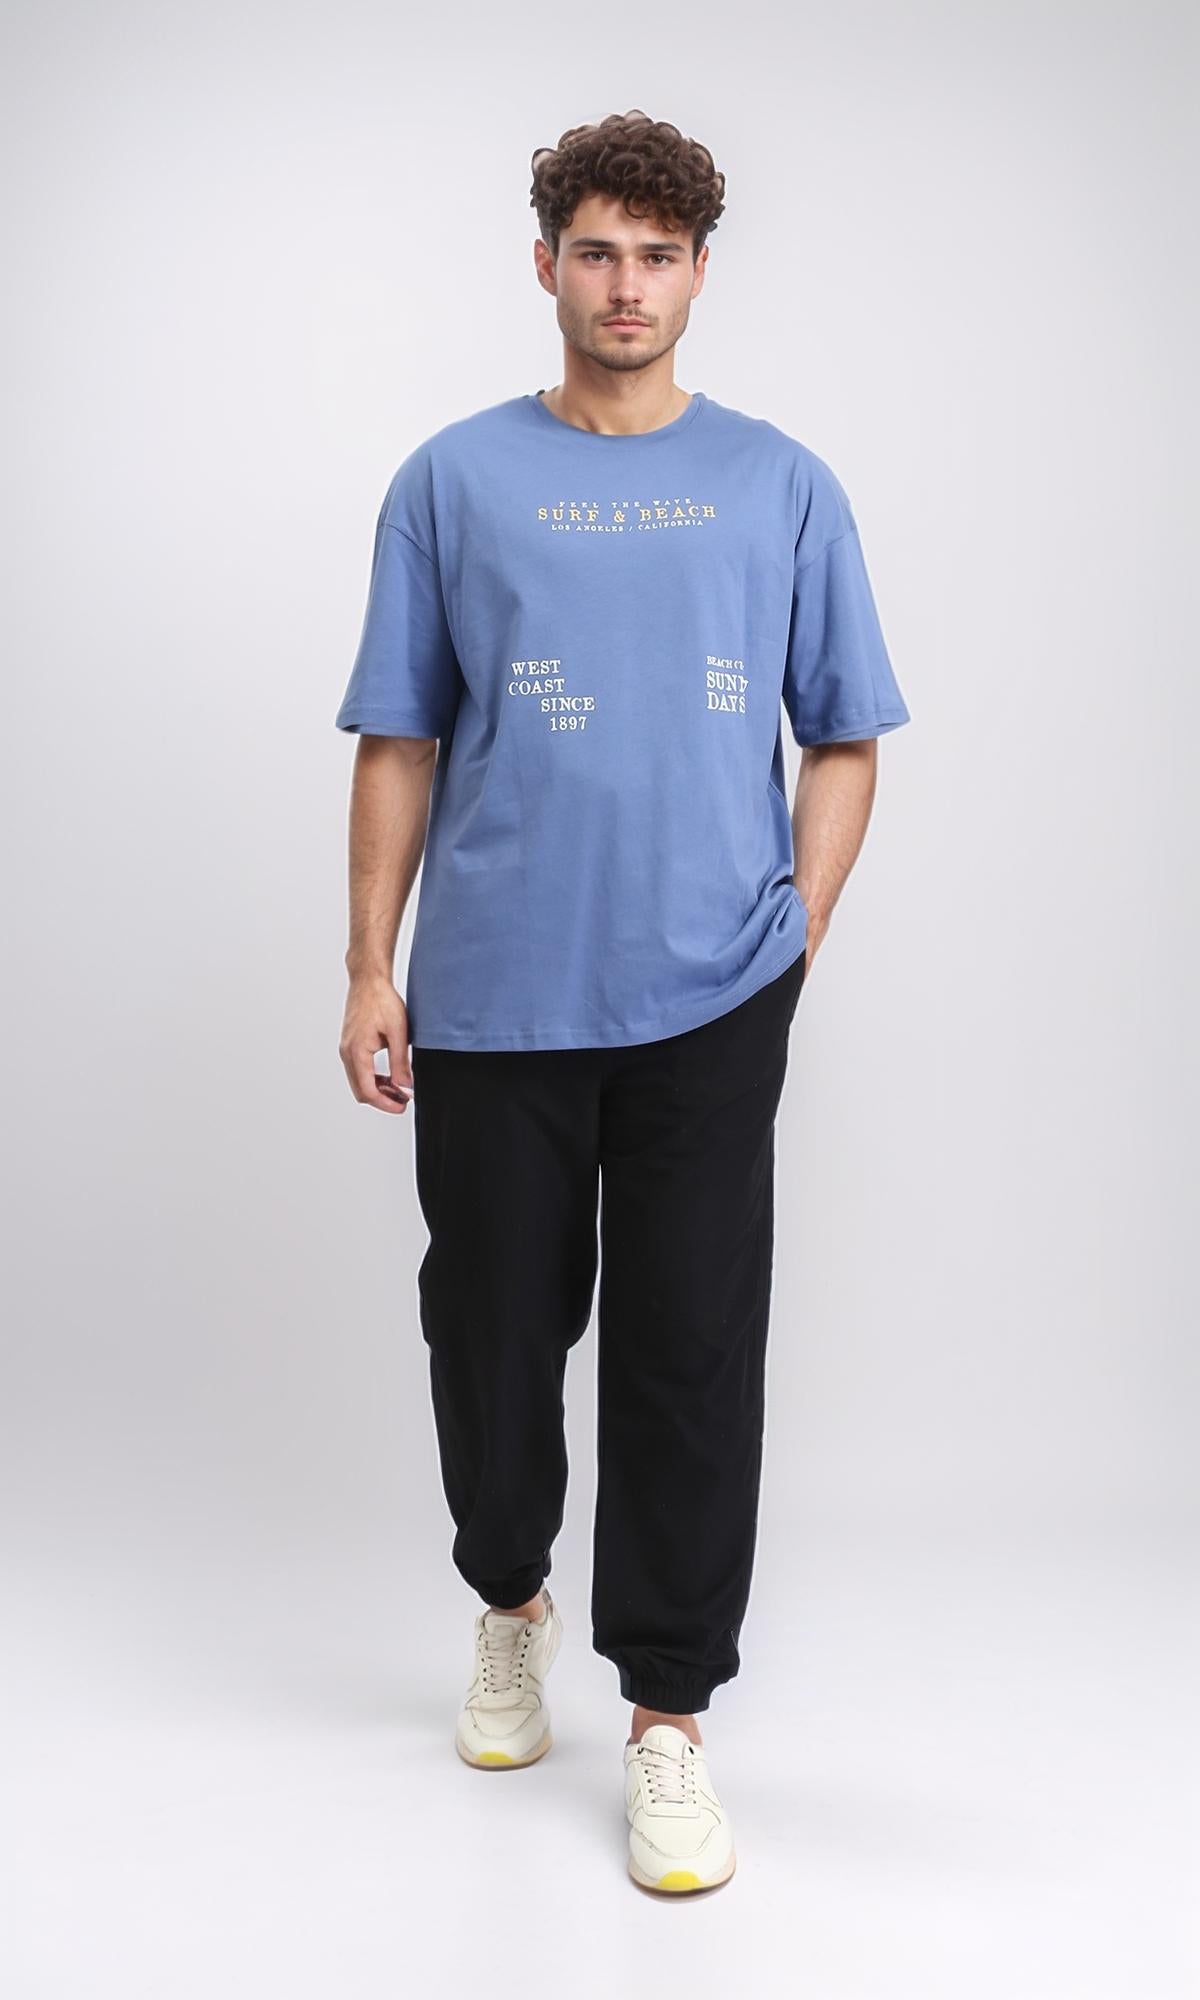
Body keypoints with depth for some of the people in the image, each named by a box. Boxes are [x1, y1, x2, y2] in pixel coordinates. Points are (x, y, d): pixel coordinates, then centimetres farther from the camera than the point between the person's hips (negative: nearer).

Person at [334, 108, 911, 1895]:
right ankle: (510, 1600, 39)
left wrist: (793, 943, -2)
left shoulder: (784, 488, 6)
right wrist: (370, 971, -1)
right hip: (491, 1003, 1)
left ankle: (669, 1718, 14)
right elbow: (397, 743, 6)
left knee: (692, 1357, 0)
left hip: (705, 1008, 0)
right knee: (494, 1332, 11)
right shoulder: (453, 482, 6)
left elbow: (845, 739, 9)